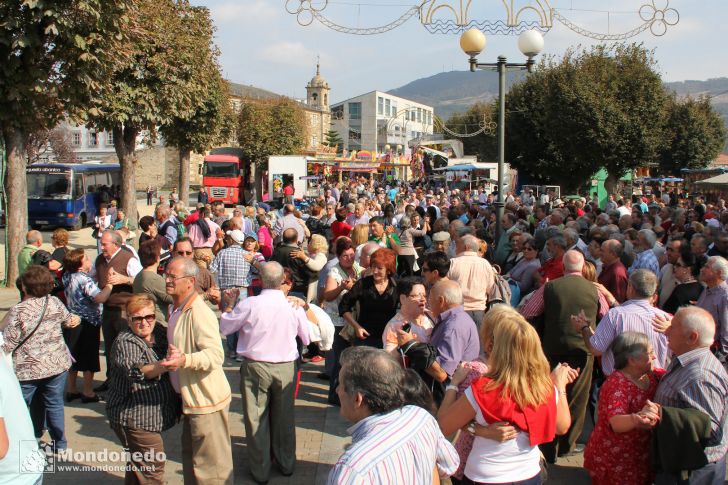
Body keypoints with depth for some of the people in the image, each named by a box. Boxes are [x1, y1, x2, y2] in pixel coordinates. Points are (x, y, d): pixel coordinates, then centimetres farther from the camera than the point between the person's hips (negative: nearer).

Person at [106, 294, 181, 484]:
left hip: (152, 416, 8)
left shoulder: (160, 333, 5)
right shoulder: (125, 342, -16)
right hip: (135, 417, -8)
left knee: (137, 465, 22)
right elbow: (137, 371, -33)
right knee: (152, 468, -7)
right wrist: (165, 365, -49)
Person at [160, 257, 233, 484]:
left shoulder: (199, 312, -23)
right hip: (190, 398, 10)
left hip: (206, 400, -10)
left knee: (211, 467, 1)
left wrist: (184, 360, -44)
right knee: (190, 457, 23)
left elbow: (216, 354, -32)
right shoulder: (175, 309, 10)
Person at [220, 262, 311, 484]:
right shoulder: (295, 306, -11)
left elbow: (225, 327, -2)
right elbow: (307, 338, 4)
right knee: (284, 417, 17)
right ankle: (286, 464, 33)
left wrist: (228, 306, 15)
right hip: (286, 367, 2)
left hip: (255, 367, -2)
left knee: (256, 418, 11)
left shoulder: (249, 304, -17)